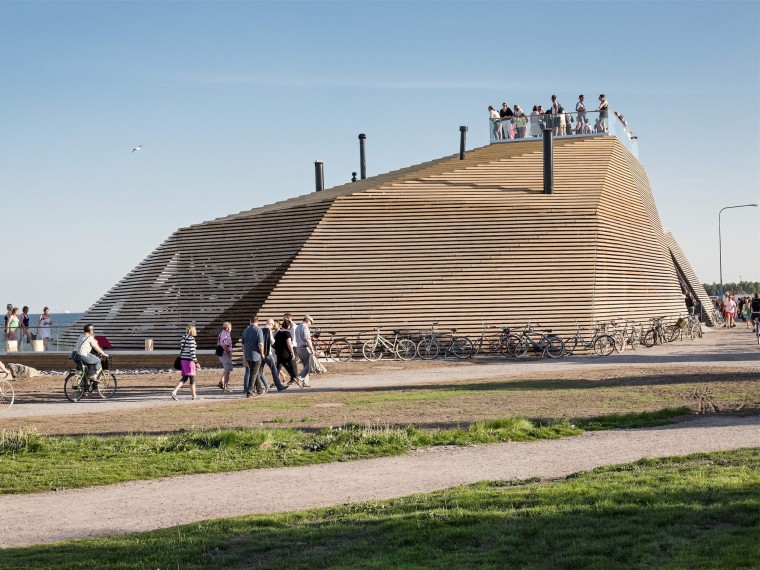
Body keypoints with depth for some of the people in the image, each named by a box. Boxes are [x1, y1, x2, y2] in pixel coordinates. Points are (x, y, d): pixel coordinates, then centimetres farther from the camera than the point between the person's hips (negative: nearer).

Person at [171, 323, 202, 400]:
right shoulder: (191, 339, -14)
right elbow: (192, 351, -19)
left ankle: (174, 391, -2)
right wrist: (196, 362, -17)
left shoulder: (184, 338, 12)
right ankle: (194, 395, 12)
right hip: (189, 360, -8)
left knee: (184, 378, 12)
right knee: (192, 378, 3)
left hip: (183, 359, 8)